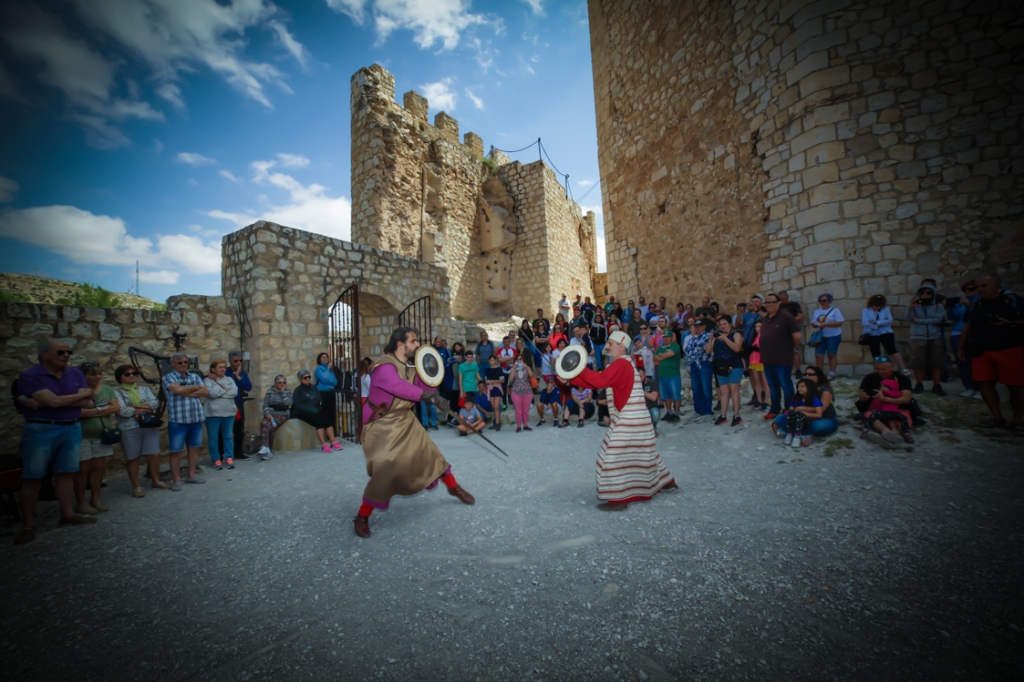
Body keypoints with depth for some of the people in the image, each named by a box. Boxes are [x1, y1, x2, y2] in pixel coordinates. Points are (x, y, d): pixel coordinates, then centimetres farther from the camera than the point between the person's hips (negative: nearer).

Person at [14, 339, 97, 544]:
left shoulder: (76, 374, 5)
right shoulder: (29, 376, -11)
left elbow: (86, 401, -5)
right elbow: (55, 401, -21)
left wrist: (45, 402, -13)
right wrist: (83, 393, -4)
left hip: (72, 429, 4)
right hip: (40, 430, -4)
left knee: (66, 473, 11)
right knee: (32, 478, 4)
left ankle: (67, 514, 19)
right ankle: (28, 525, 12)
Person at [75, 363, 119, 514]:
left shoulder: (107, 389, 6)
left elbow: (116, 408, -2)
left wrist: (91, 412, -11)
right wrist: (102, 409, -11)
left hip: (101, 435, 4)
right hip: (82, 436, -4)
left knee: (98, 467, 9)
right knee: (83, 469, 2)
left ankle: (96, 499, 20)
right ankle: (81, 502, 13)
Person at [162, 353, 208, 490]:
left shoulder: (195, 377, 11)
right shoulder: (168, 377, -2)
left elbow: (204, 391, -1)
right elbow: (177, 390, -19)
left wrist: (187, 393, -13)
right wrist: (195, 388, -4)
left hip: (196, 418, 5)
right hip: (178, 420, -4)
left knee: (194, 448, 11)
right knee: (175, 451, 1)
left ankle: (191, 475, 23)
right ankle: (176, 480, 11)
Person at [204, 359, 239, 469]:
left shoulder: (229, 379, 8)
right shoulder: (208, 380, -3)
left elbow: (234, 392, -6)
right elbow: (211, 393, -19)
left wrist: (220, 391, -12)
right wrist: (226, 390, -8)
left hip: (229, 412, 3)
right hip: (213, 413, -3)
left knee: (228, 436, 9)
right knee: (213, 437, 5)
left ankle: (229, 458, 17)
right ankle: (216, 460, 15)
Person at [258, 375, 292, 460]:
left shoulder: (288, 391, 8)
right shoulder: (269, 391, 11)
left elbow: (287, 403, -9)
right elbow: (265, 405, 4)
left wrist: (283, 391, -5)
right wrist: (268, 414, -13)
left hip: (282, 414, -1)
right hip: (270, 413, 2)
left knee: (270, 426, -28)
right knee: (264, 424, -31)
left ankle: (267, 448, -19)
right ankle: (265, 447, -35)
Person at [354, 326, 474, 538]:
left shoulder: (410, 366, 3)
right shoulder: (384, 365, -23)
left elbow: (423, 386, 6)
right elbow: (400, 386, -40)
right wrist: (431, 397, -41)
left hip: (405, 421, 8)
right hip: (382, 425, -7)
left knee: (429, 453, 13)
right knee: (385, 470, -13)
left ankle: (454, 488, 34)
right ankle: (361, 518, 8)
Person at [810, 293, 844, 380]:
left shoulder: (835, 310, -4)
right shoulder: (817, 312, 12)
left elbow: (840, 322, -12)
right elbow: (812, 323, 12)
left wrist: (825, 324, -20)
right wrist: (815, 324, -11)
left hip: (833, 336, -4)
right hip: (820, 336, 4)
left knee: (832, 354, 4)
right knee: (818, 355, -3)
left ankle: (832, 373, 10)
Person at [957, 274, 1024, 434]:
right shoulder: (974, 306, 10)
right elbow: (967, 327, 14)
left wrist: (1010, 323, -19)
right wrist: (961, 348, 11)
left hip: (1009, 350, -4)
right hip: (981, 351, 4)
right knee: (984, 383, 2)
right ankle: (998, 417, 13)